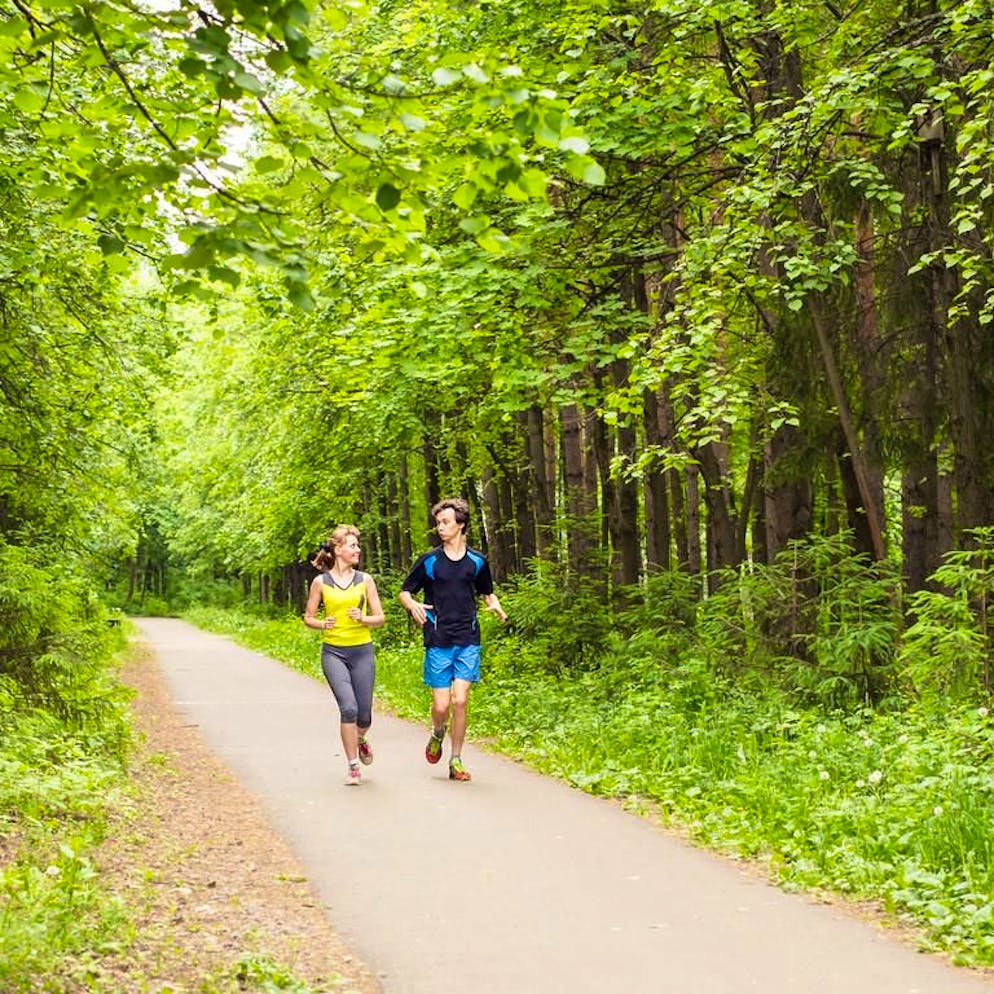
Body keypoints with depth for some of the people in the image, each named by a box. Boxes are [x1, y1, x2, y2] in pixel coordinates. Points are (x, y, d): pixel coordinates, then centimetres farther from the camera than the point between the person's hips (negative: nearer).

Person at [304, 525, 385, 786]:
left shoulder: (365, 580, 4)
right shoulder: (320, 582, 1)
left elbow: (380, 618, 6)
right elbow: (308, 617, 8)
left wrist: (363, 619, -14)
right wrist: (322, 624, -13)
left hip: (362, 651, 2)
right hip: (333, 652, -2)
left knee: (364, 713, 4)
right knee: (348, 708, -16)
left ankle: (361, 740, 41)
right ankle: (353, 767, -4)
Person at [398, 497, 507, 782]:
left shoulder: (476, 561, 6)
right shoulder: (428, 561, 1)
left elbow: (487, 592, 21)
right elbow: (404, 592, 8)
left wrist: (494, 604, -1)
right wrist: (413, 605, -15)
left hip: (468, 641, 1)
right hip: (438, 642, -1)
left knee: (459, 701, -7)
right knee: (441, 704, -4)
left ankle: (456, 761, 6)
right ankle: (437, 735, 31)